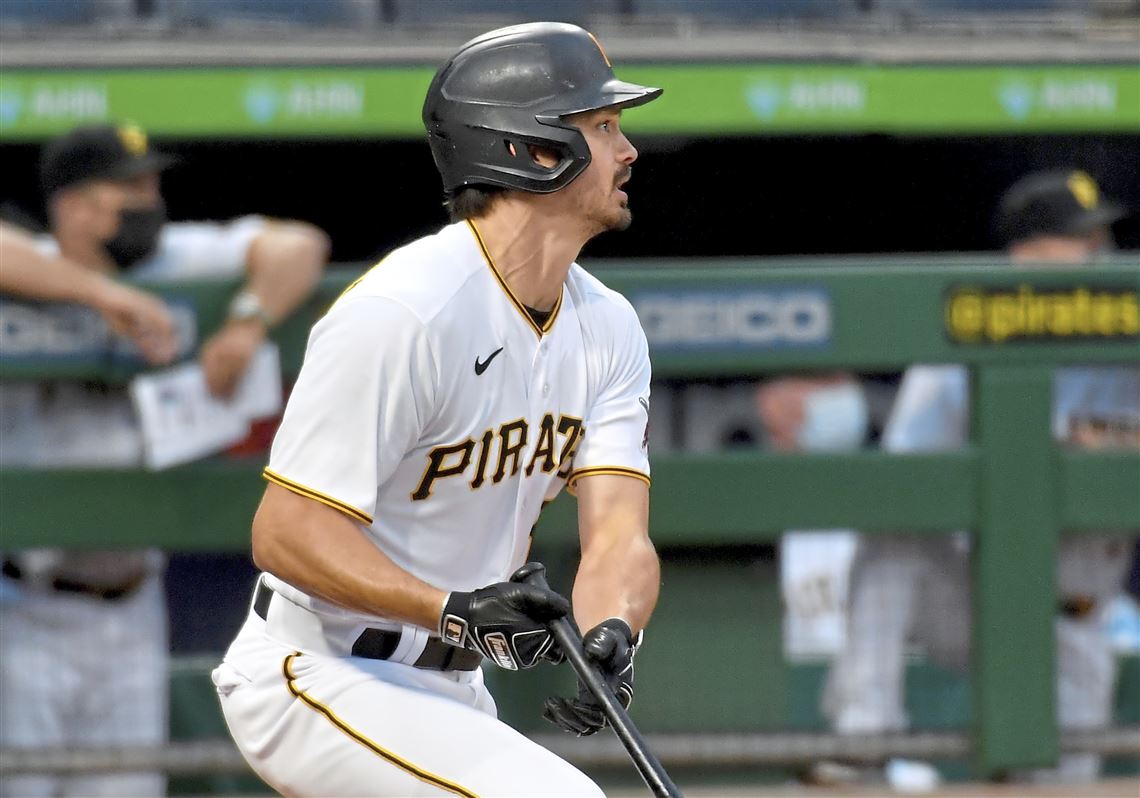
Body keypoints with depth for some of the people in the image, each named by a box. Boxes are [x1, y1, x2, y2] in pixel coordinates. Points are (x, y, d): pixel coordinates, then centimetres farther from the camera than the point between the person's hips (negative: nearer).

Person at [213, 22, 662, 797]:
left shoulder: (607, 327, 4)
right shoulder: (402, 315, -23)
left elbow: (617, 534, -7)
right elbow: (287, 534, -24)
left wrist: (610, 636, -29)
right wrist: (455, 610, -35)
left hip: (449, 691, 9)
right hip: (320, 671, -9)